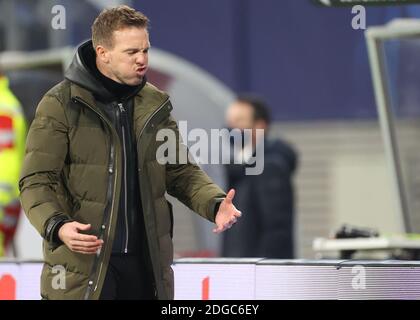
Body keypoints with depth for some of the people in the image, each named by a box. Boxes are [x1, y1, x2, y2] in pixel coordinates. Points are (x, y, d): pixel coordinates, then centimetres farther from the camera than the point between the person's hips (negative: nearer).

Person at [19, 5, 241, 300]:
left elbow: (180, 171, 14)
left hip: (146, 264, 5)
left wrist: (215, 204, -6)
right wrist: (57, 226, -28)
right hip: (82, 268, -5)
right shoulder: (61, 105, -6)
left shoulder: (154, 104, 10)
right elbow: (36, 182, -9)